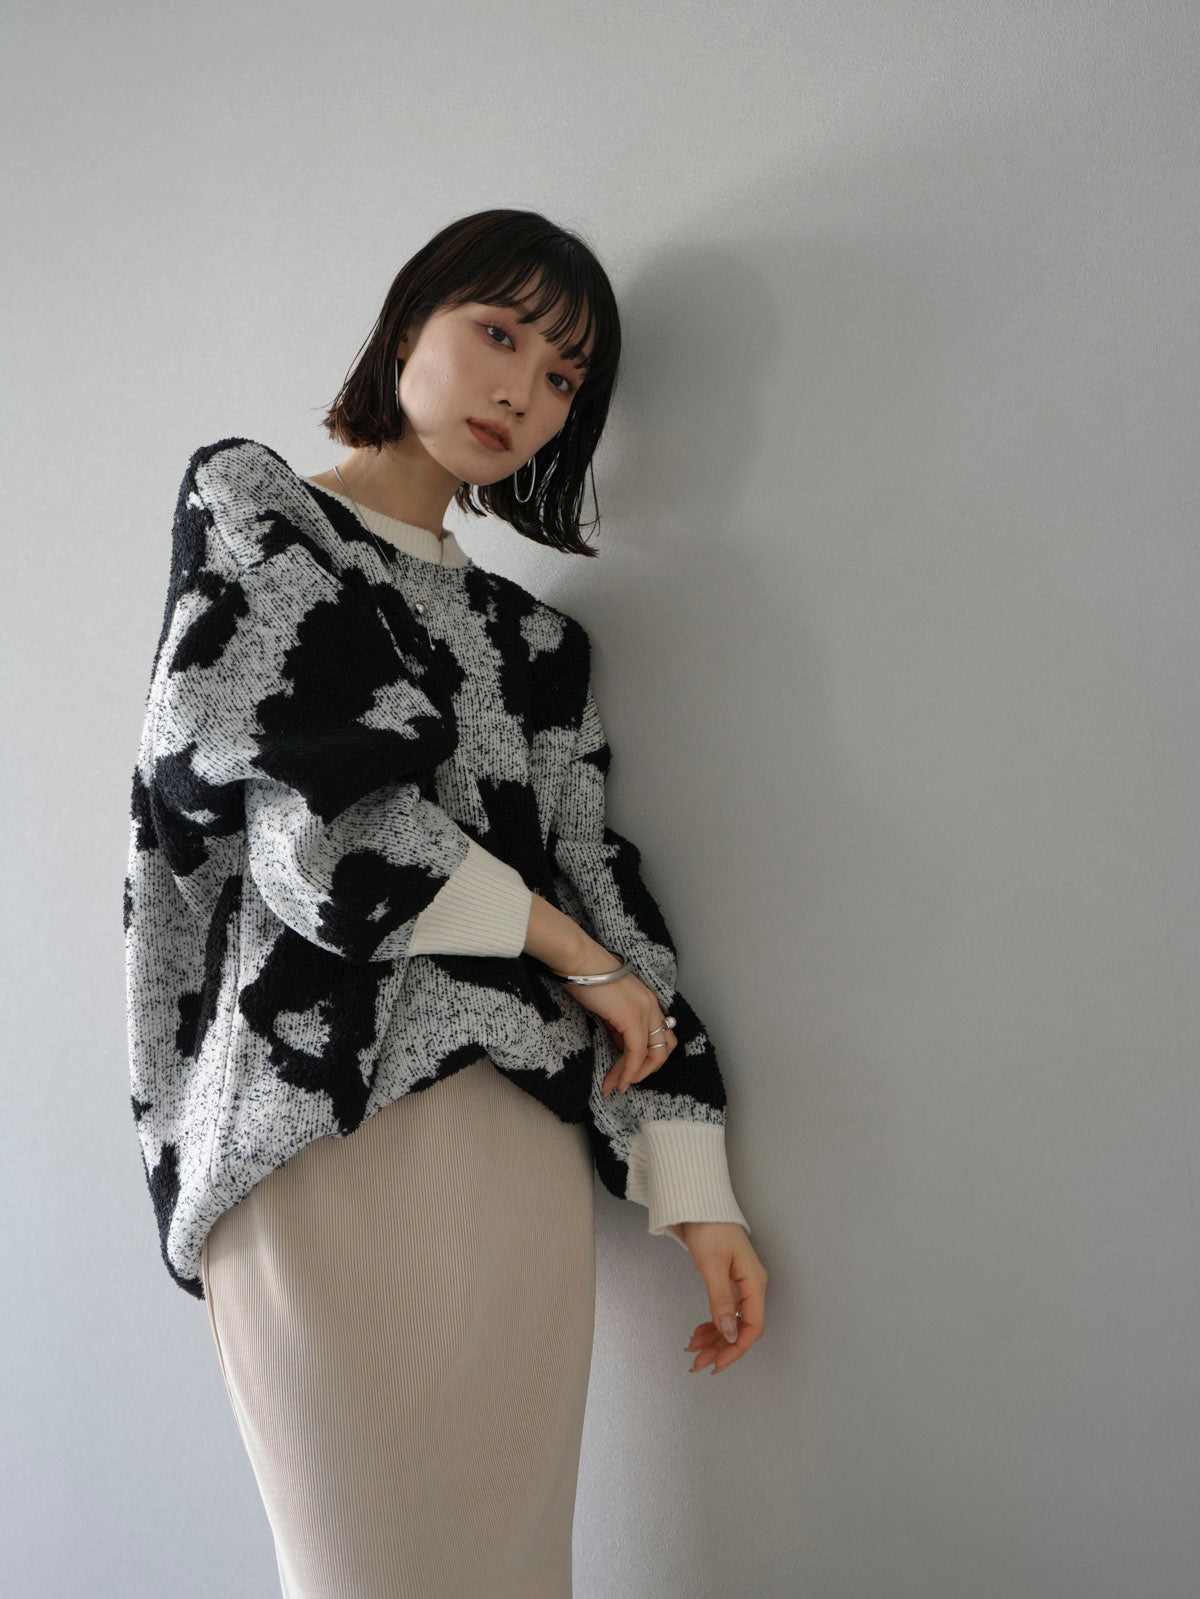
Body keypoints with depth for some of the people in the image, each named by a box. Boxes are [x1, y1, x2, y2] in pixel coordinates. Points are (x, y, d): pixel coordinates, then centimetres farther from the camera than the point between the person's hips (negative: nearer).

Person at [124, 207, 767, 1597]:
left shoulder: (531, 635, 19)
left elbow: (603, 884, 14)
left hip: (527, 1140, 5)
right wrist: (557, 942, -1)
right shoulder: (249, 504, 7)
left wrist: (695, 1188, 8)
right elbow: (312, 821, -7)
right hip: (323, 1128, -5)